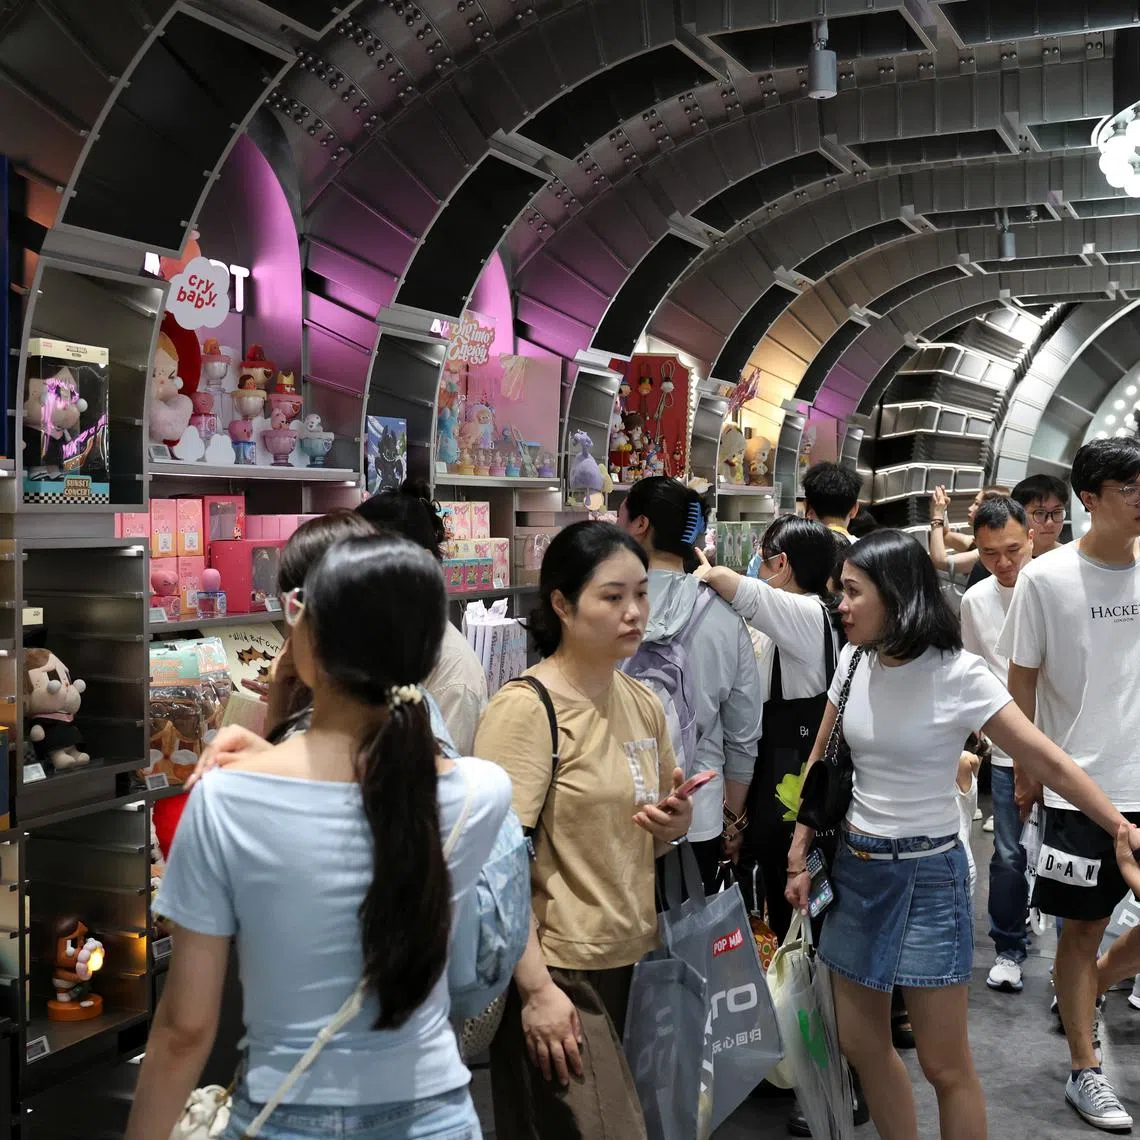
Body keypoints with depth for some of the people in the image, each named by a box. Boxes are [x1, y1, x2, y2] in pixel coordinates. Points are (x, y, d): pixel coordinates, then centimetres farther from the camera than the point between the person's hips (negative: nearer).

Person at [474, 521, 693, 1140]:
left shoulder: (644, 704, 7)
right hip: (557, 971, -7)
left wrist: (674, 824, -2)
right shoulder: (526, 708, -16)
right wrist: (536, 988, -20)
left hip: (628, 962, 8)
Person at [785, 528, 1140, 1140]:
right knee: (860, 1044, 12)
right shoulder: (853, 661, 0)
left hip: (927, 874, -5)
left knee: (945, 1065, 2)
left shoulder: (958, 675, -16)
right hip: (855, 866, 6)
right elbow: (821, 760, 9)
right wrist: (799, 854, 8)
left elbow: (1047, 760, -16)